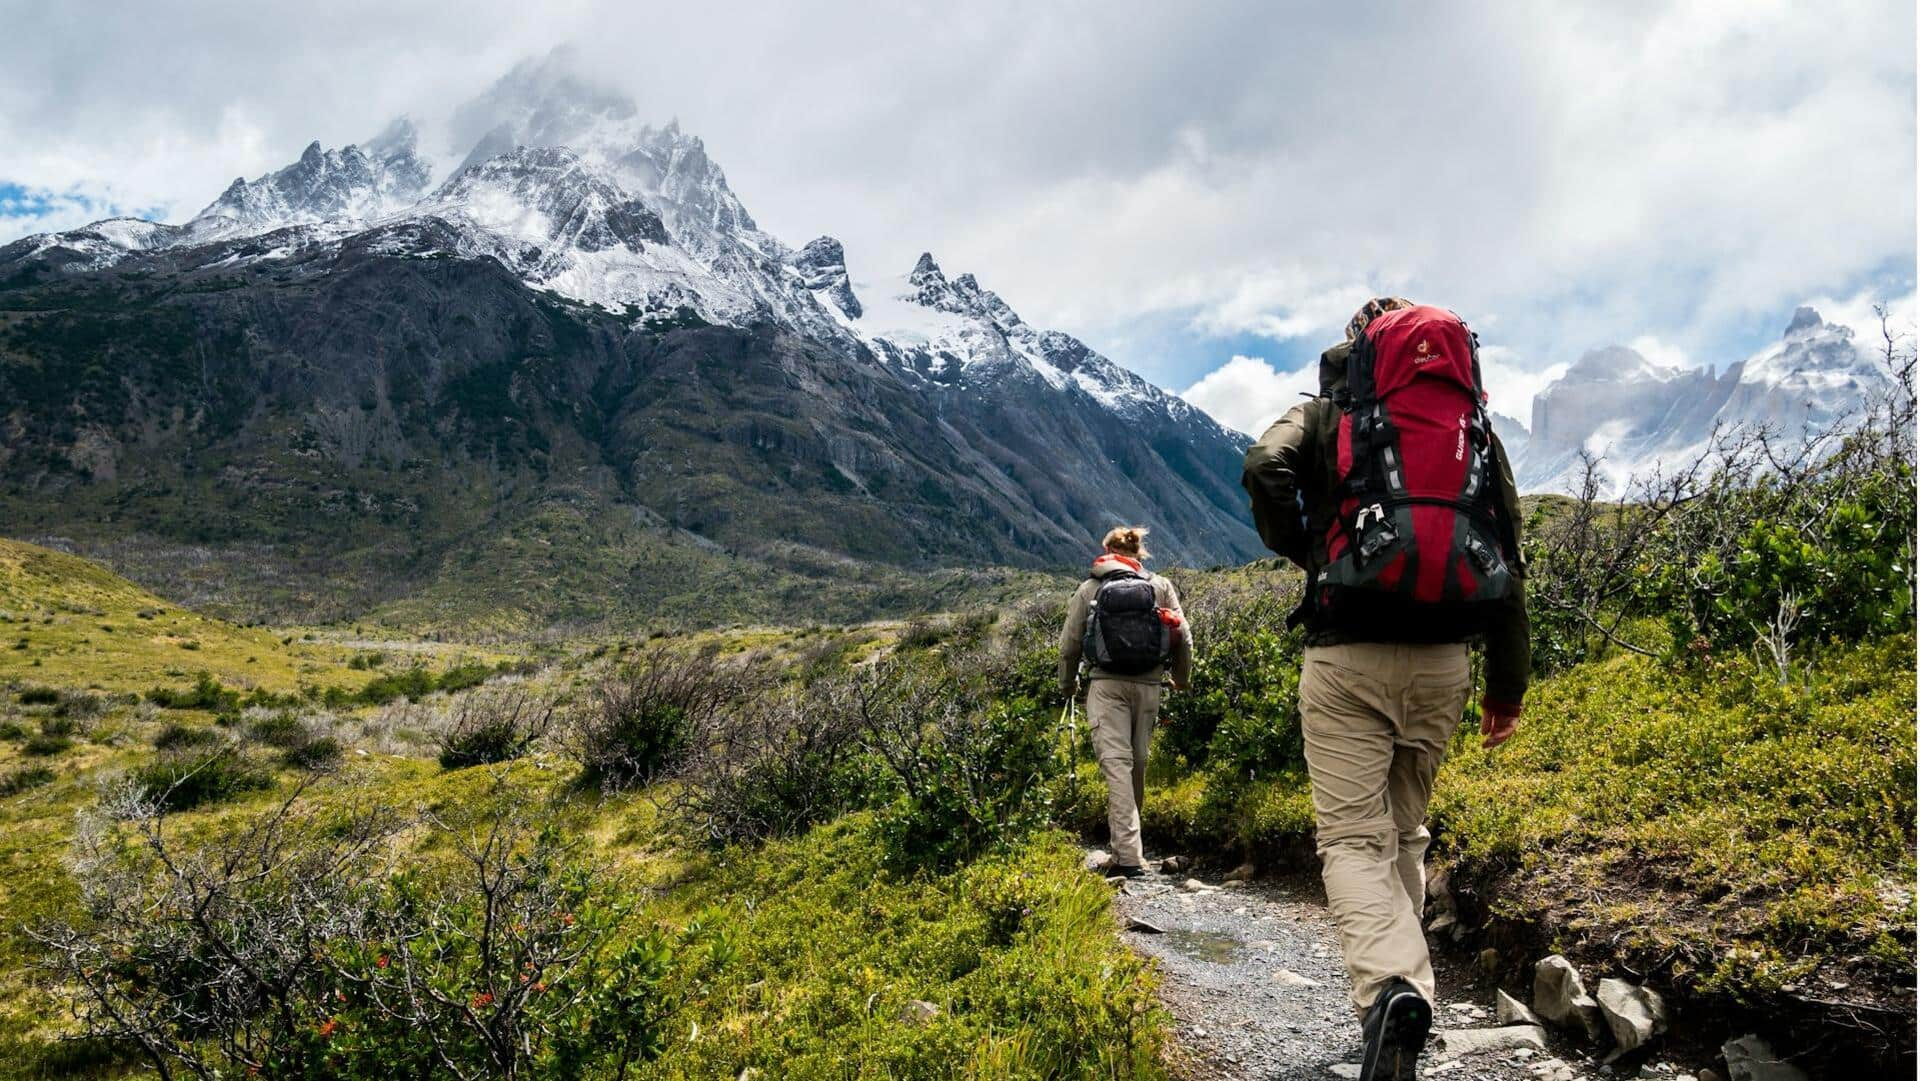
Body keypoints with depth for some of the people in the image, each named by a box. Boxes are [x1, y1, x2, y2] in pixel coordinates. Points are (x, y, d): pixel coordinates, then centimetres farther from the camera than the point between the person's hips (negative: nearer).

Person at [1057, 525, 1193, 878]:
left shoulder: (1089, 589, 6)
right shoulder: (1160, 586, 9)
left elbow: (1069, 643, 7)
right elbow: (1183, 638, 7)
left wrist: (1066, 685, 23)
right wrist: (1181, 678, 25)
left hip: (1106, 685, -2)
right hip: (1147, 686, 2)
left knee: (1116, 763, -8)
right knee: (1138, 764, 13)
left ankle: (1128, 856, -18)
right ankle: (1127, 847, 25)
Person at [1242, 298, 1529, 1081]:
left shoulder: (1327, 415, 8)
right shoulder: (1477, 427, 16)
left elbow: (1264, 470, -15)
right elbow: (1508, 561, 12)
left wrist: (1305, 554, 3)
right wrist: (1508, 685, 16)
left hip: (1347, 656, -3)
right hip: (1442, 661, 4)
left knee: (1352, 836, -3)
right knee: (1405, 831, 19)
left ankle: (1391, 985, -26)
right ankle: (1396, 980, 23)